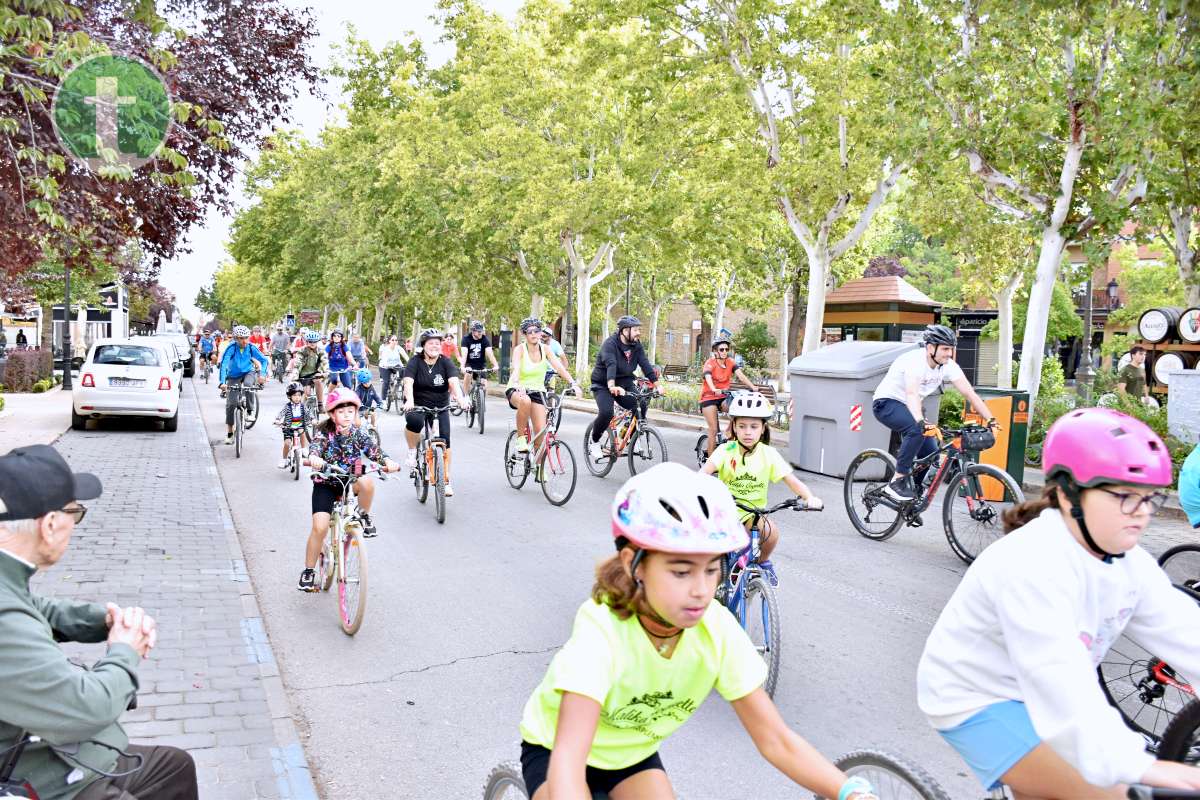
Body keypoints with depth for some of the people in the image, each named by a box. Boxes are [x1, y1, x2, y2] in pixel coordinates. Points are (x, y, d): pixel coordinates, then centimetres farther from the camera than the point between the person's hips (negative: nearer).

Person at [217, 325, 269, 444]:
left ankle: (250, 411, -15)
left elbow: (264, 360, -15)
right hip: (233, 376, 0)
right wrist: (222, 382, -45)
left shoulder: (251, 348, -18)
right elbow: (223, 364, -34)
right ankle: (229, 432, 7)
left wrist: (262, 374, -33)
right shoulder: (231, 348, -25)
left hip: (248, 373, 0)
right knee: (231, 403, -6)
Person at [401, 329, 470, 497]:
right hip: (417, 405, -2)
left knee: (444, 440, -11)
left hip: (440, 408, 2)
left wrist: (461, 399, -41)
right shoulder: (415, 362, -10)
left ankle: (446, 481, 0)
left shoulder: (446, 362, -6)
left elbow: (454, 382, -21)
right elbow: (408, 382, -25)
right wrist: (409, 401, -44)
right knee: (414, 421, -36)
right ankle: (412, 452, -7)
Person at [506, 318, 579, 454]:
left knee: (541, 431, -12)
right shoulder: (520, 349, -13)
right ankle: (521, 438, -20)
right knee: (525, 401, -40)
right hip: (517, 390, -3)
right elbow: (516, 369, -30)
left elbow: (559, 367, -14)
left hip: (537, 391, 3)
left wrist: (573, 383, -30)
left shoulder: (545, 349, -3)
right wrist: (517, 385, -51)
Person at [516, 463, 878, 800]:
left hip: (633, 754, 4)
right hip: (555, 748, -4)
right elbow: (567, 760, -43)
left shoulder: (718, 629, -23)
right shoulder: (602, 629, -36)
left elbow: (775, 739, -19)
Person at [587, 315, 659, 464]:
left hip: (624, 384, 6)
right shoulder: (610, 343, -21)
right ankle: (594, 443, -3)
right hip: (603, 385, -6)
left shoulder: (636, 346, -1)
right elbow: (610, 364, -37)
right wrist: (612, 386, -54)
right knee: (606, 413, -27)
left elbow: (645, 365, -10)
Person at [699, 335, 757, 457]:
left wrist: (753, 387, -31)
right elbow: (708, 379, -31)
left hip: (723, 397, 4)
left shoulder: (730, 363, -1)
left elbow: (741, 375, -14)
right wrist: (715, 390, -51)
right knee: (713, 430, -10)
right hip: (709, 398, -4)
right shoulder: (710, 363, -13)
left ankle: (730, 435, -7)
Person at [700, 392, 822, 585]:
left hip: (753, 514, 1)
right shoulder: (726, 450, -8)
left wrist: (810, 498, -26)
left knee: (771, 531, -28)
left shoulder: (769, 454, -4)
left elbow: (792, 480, -8)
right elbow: (705, 471, -23)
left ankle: (763, 562, 6)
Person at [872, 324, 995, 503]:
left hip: (908, 407, 7)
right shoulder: (915, 360, -30)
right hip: (886, 403, -7)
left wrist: (991, 419, -23)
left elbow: (970, 393, -12)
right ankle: (897, 482, -23)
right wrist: (922, 422, -60)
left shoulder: (948, 365, -9)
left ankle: (914, 496, 17)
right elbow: (912, 394, -45)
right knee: (917, 429, -34)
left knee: (931, 454, -3)